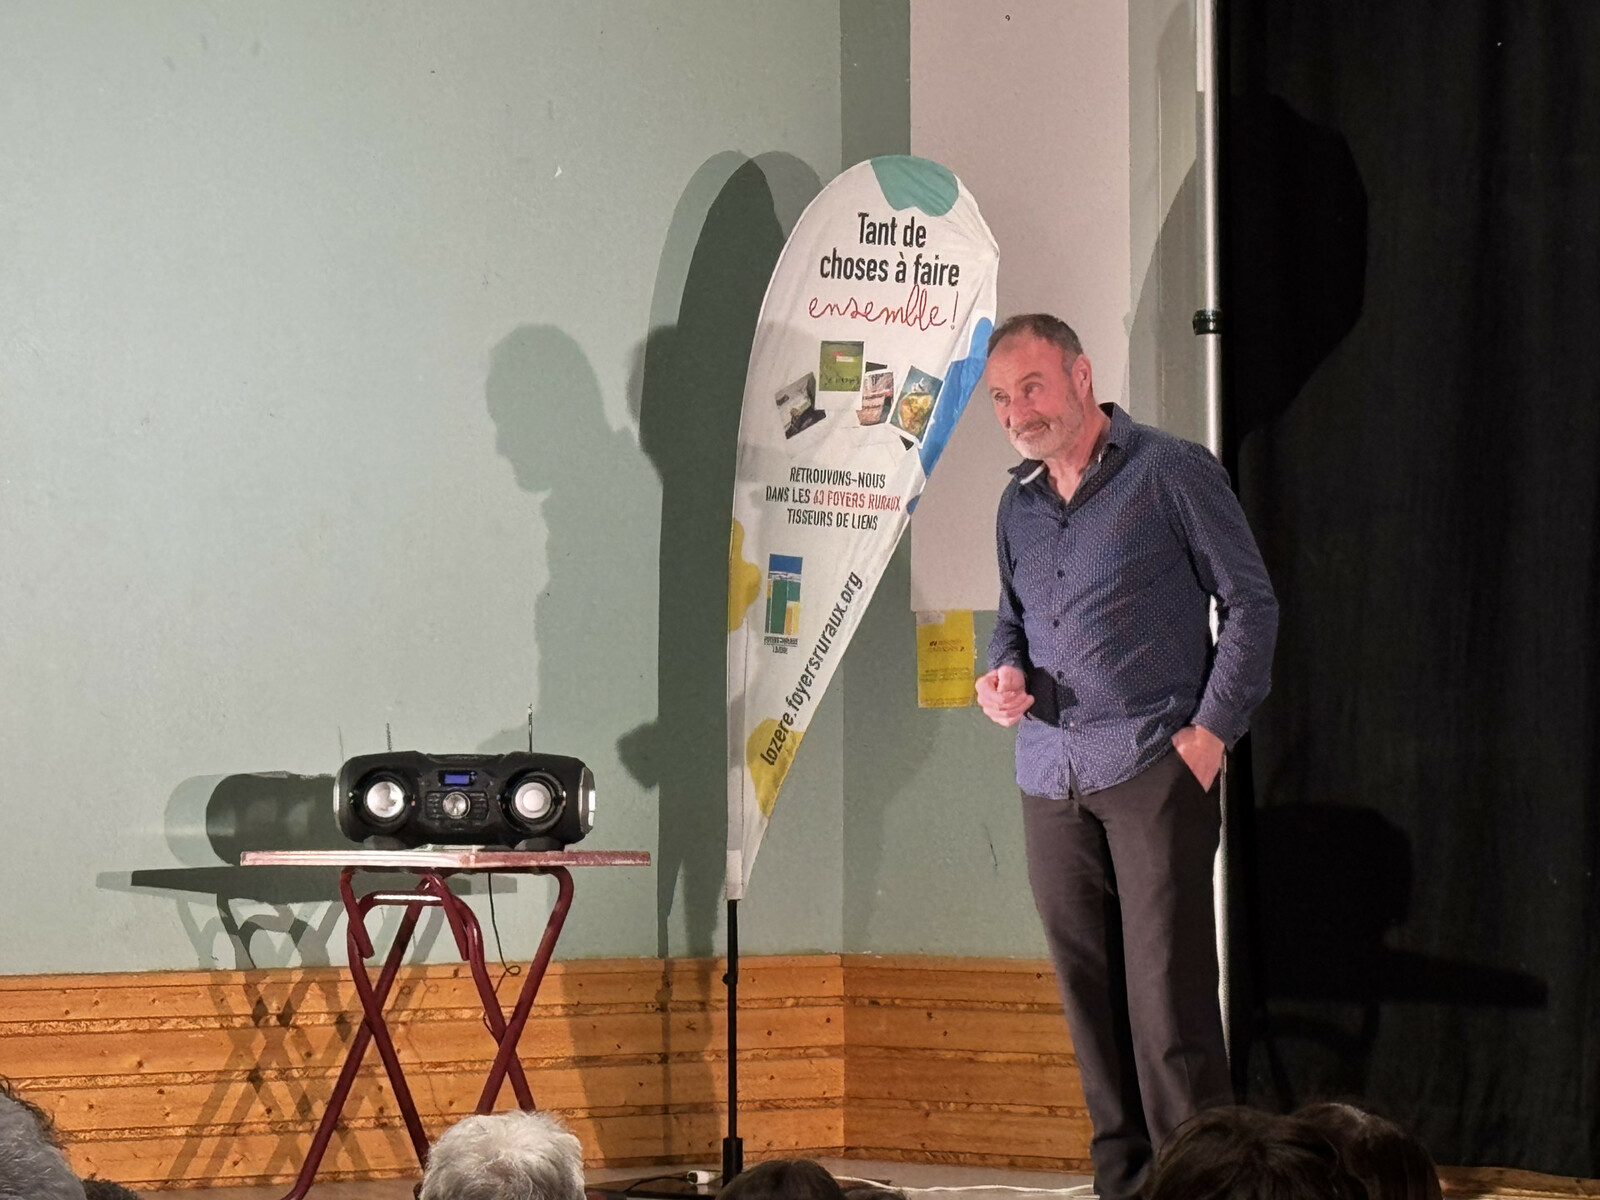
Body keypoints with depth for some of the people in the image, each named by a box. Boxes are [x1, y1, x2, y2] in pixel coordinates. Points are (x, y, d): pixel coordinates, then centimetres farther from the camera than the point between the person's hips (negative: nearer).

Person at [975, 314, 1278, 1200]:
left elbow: (1250, 602, -2)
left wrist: (1212, 728, -10)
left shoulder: (1171, 472, -2)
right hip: (1050, 776, 6)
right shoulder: (1018, 505, 16)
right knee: (1088, 989, 6)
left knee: (1167, 988, -9)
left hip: (1154, 766, -6)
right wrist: (1002, 672, 5)